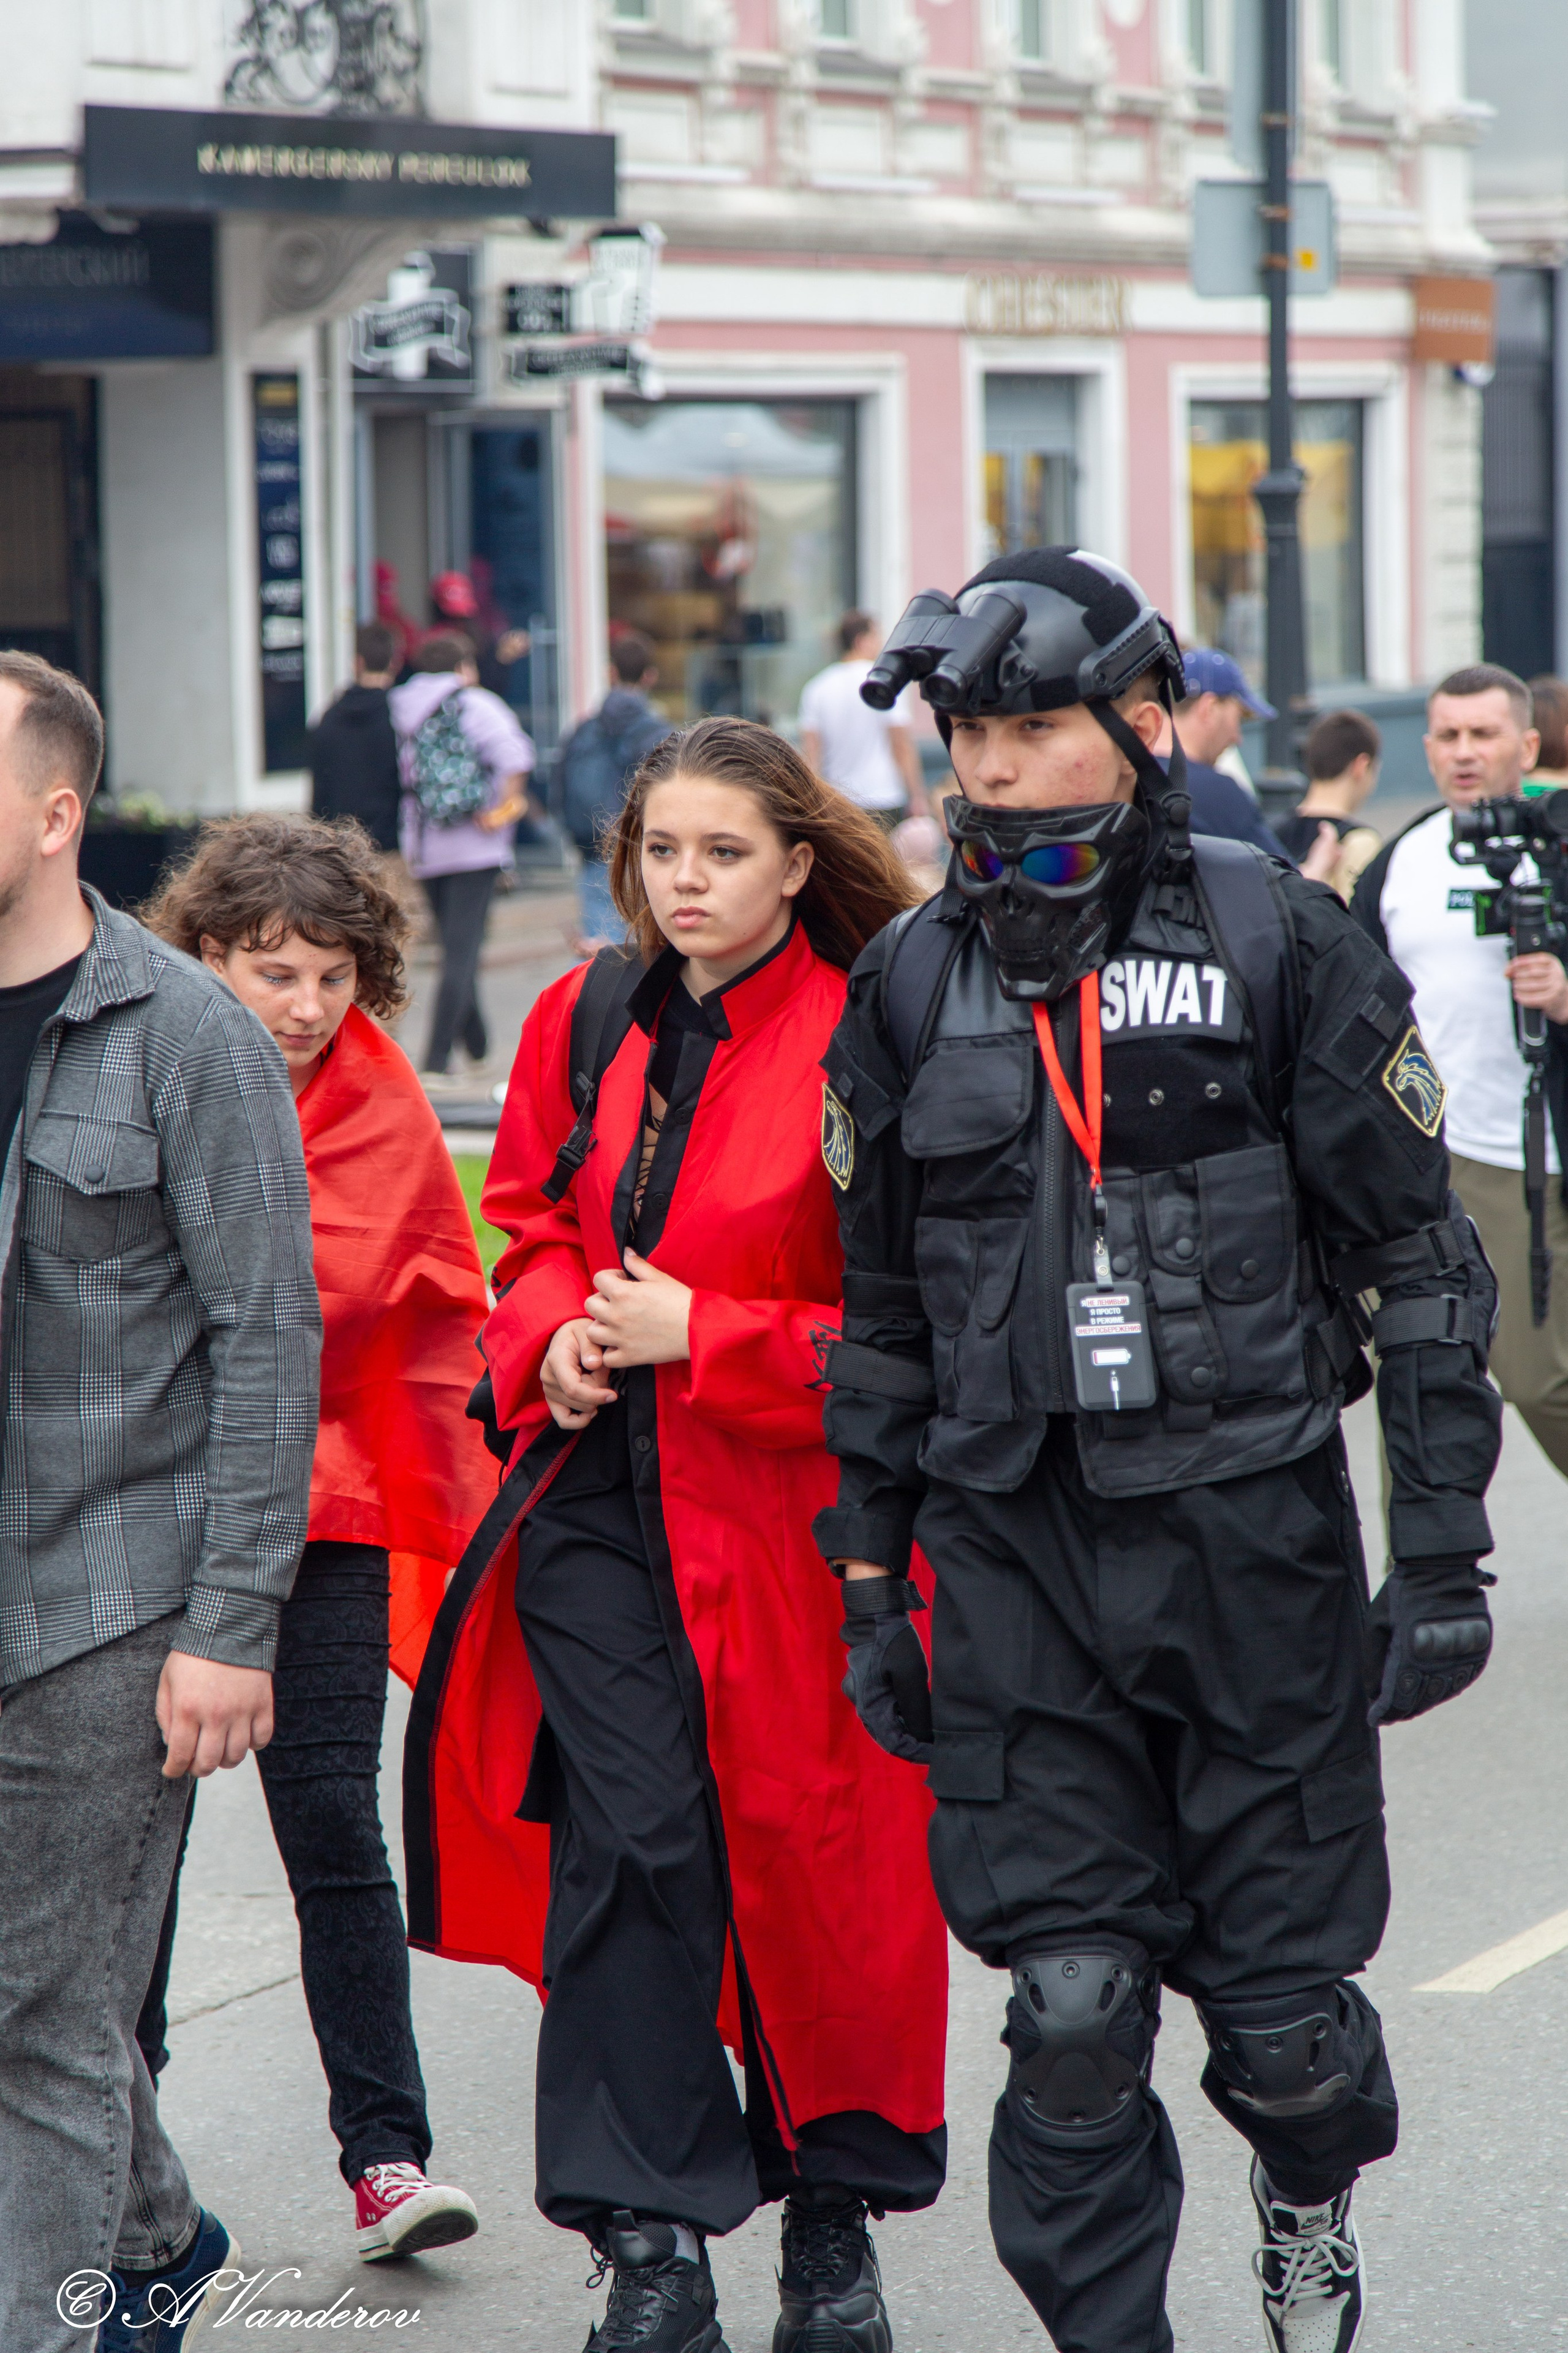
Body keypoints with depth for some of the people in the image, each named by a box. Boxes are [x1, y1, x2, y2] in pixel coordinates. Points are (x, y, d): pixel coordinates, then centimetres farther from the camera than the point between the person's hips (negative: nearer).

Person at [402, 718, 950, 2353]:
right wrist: (554, 1331, 0)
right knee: (626, 1842, -5)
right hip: (597, 1498, 4)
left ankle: (834, 2219, 24)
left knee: (808, 1851, 4)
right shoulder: (584, 1022, 7)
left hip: (790, 1512, -4)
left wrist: (698, 1337, -14)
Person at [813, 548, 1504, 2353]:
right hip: (1017, 1548, 2)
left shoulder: (1279, 947, -1)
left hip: (1254, 1532, -2)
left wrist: (1443, 1551, -3)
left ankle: (1307, 2197, 37)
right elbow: (881, 1305, 15)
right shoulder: (910, 986, 7)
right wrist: (870, 1576, 12)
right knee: (1069, 2012, -5)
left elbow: (1418, 1256, 1)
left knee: (1281, 1996, 6)